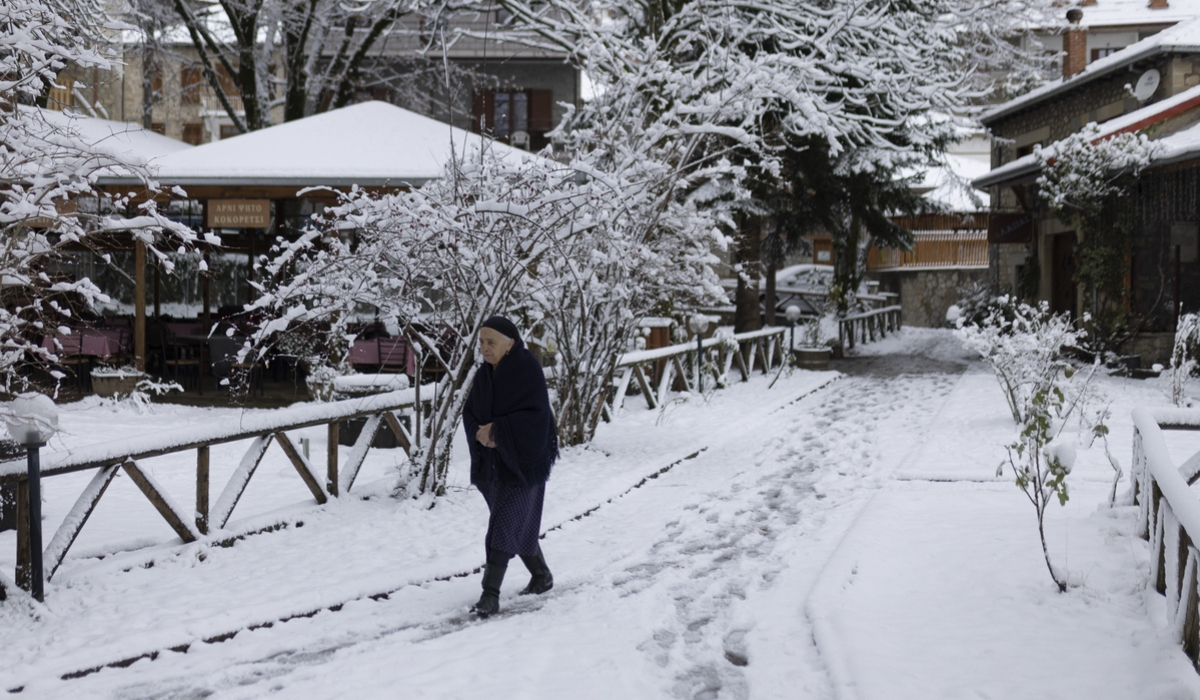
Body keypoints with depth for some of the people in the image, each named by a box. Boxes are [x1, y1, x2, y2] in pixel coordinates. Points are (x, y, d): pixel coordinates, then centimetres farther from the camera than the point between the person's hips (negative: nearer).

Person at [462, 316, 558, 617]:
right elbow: (469, 413, 5)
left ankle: (490, 595, -11)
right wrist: (481, 433, -15)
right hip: (492, 462, 7)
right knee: (518, 523, 17)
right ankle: (542, 576, 35)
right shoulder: (484, 375, 4)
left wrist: (496, 430, -22)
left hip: (522, 462, -7)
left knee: (503, 525, -11)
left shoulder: (528, 371, -16)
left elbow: (535, 415, -23)